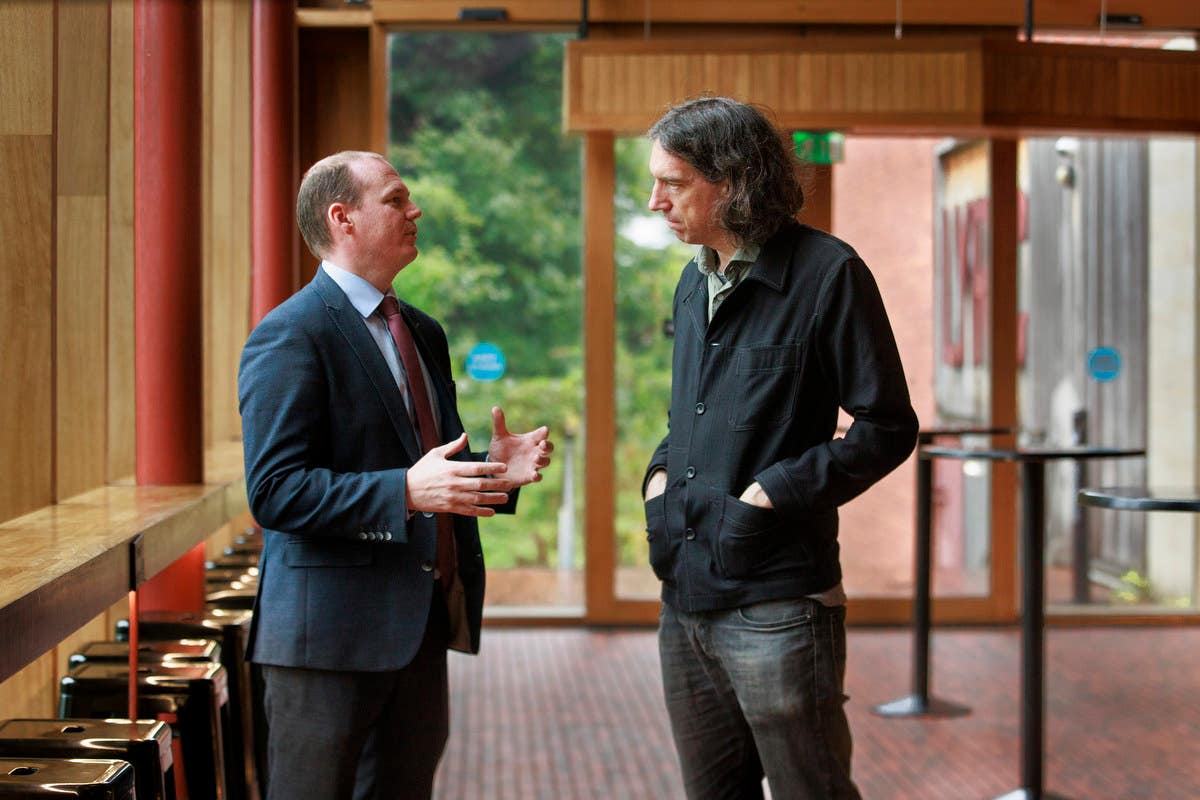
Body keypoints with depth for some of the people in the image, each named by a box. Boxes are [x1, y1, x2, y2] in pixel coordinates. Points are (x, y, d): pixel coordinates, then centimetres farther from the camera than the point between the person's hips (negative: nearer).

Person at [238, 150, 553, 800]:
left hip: (422, 621, 8)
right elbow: (275, 492, -19)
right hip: (331, 630, -8)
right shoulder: (290, 337, -11)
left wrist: (493, 471, 3)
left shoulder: (424, 333, 17)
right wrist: (406, 492, -28)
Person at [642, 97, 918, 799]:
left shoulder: (827, 273, -9)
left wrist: (771, 495, -16)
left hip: (777, 607, -7)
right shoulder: (695, 282, 15)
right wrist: (661, 475, 7)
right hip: (685, 602, 8)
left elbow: (887, 428, -9)